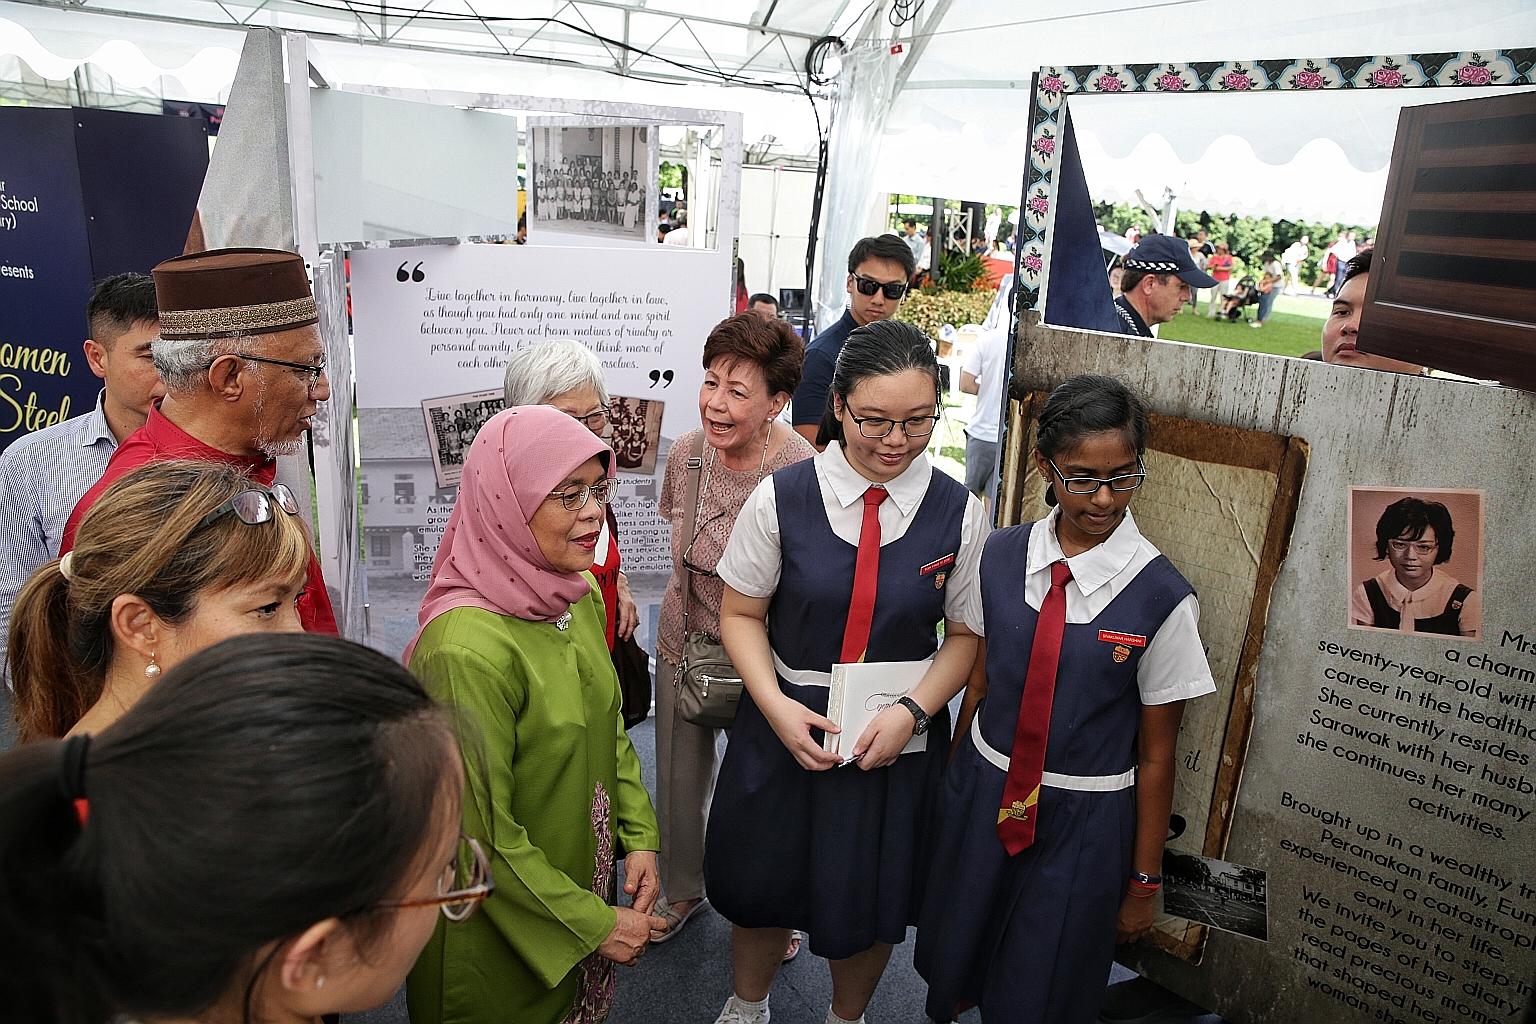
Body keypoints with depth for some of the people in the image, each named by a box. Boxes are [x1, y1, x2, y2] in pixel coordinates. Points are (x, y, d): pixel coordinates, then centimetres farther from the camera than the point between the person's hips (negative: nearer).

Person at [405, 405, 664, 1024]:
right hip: (498, 924, -7)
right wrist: (596, 924, -16)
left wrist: (639, 834, -2)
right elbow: (484, 837, -24)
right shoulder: (465, 646, -31)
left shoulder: (581, 595, -5)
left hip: (584, 874, 7)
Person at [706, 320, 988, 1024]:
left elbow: (968, 635, -2)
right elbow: (741, 614, -4)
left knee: (872, 895, 19)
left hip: (900, 735, 0)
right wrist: (777, 707, -17)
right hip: (787, 721, 0)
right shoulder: (780, 498, -13)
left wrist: (911, 713, -16)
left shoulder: (960, 514, -11)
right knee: (761, 881, 19)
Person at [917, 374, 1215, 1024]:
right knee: (954, 963, 23)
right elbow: (980, 680, 3)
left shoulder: (1162, 598, -18)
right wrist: (954, 782, 10)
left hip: (1083, 823, -3)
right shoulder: (1001, 556, -7)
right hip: (982, 792, 4)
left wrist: (1144, 881, -3)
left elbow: (1156, 753, -11)